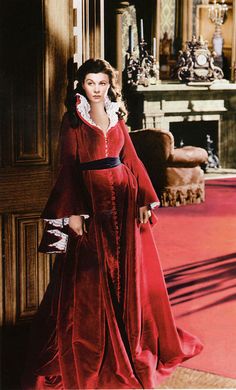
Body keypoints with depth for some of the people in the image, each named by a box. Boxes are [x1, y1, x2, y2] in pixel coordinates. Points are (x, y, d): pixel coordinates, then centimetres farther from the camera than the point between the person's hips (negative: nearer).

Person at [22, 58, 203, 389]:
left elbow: (131, 158, 10)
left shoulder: (116, 117, 11)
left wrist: (144, 200, 1)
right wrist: (72, 212, -14)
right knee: (90, 279, 0)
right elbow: (68, 167, -6)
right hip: (92, 201, -4)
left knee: (130, 272, 10)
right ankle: (90, 350, 13)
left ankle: (134, 342, 27)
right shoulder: (73, 120, -2)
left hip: (125, 200, 5)